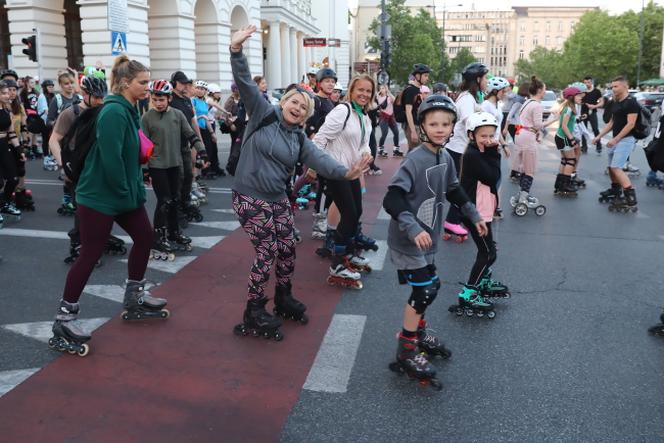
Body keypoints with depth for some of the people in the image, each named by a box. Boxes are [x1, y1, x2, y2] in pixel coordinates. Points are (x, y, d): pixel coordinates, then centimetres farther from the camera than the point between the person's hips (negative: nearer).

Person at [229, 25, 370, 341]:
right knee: (266, 252, -5)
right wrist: (237, 51, -33)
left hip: (278, 199, 6)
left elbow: (319, 160, -8)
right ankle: (254, 313, 11)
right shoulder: (263, 114, -5)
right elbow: (245, 84, -17)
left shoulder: (299, 139, 7)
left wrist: (345, 172, -26)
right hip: (250, 198, -6)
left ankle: (284, 299, 35)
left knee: (287, 249, 12)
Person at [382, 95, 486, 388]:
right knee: (423, 290, -6)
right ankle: (405, 353, 8)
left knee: (429, 287, 19)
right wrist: (413, 228, -39)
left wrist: (474, 215, 24)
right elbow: (391, 199, -29)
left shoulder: (445, 158, 4)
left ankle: (419, 333, 42)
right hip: (407, 240, -8)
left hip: (427, 237, 8)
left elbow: (453, 190, 21)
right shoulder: (415, 160, -21)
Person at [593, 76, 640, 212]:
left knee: (616, 168, -17)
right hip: (616, 140, 9)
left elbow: (631, 124, -19)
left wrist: (615, 139, -21)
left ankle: (631, 199, -18)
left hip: (626, 140, -9)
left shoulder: (631, 102, -13)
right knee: (612, 167, 15)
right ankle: (615, 191, 33)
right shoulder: (615, 103, 14)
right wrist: (598, 136, 16)